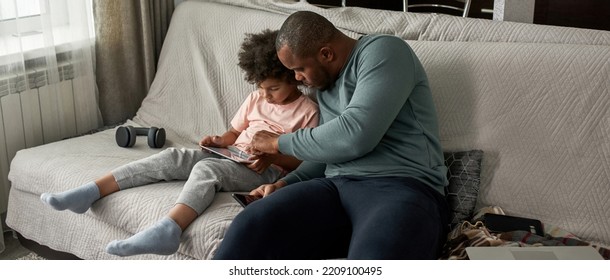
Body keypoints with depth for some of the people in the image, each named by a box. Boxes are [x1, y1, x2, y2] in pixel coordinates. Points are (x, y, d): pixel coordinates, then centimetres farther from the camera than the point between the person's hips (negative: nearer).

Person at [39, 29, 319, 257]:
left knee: (207, 168, -36)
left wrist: (271, 157, -21)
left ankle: (166, 230, -60)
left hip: (267, 171, -7)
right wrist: (218, 141, 0)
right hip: (231, 157, 7)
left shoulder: (307, 111, -3)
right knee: (172, 157, -15)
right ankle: (90, 192, -21)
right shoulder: (256, 98, 17)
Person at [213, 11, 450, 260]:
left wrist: (280, 142, -1)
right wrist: (287, 183, 7)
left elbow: (355, 136, -16)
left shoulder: (383, 52, -3)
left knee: (375, 255, -42)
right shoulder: (326, 84, 22)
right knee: (249, 228, -23)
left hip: (402, 188, -6)